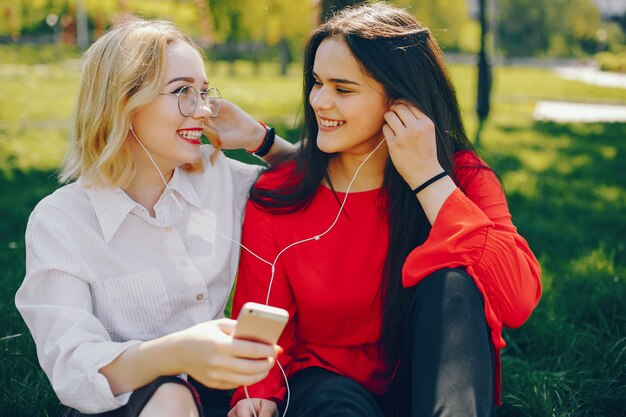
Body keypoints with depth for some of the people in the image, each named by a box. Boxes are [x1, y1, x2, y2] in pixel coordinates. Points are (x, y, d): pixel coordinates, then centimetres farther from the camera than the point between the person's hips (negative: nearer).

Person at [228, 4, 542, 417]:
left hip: (434, 382, 2)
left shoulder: (462, 177, -9)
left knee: (452, 277, -29)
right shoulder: (275, 196, -7)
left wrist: (427, 177, -25)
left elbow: (520, 298, -26)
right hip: (324, 382, -1)